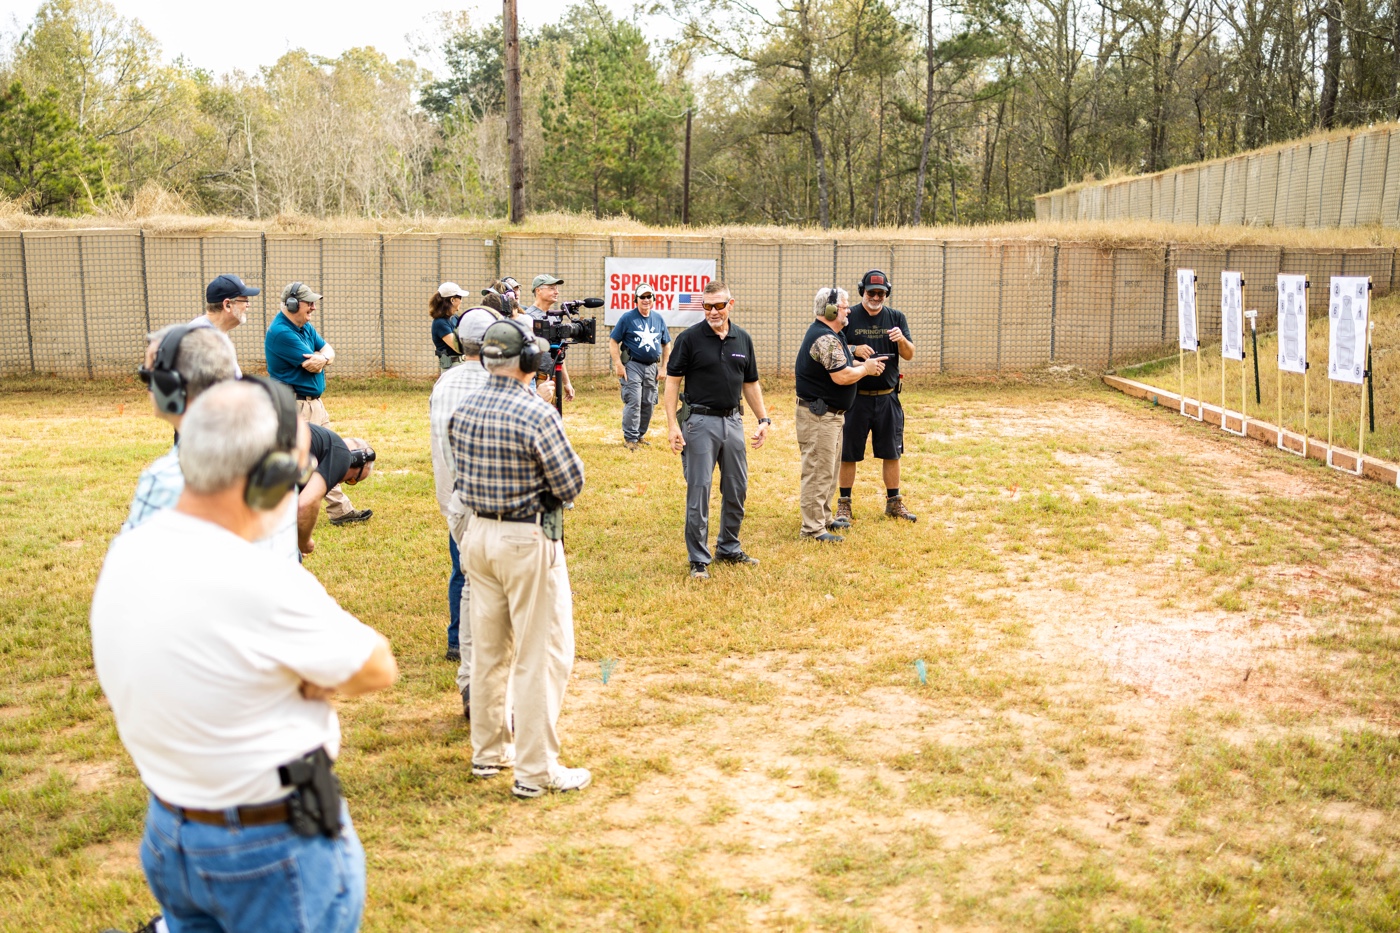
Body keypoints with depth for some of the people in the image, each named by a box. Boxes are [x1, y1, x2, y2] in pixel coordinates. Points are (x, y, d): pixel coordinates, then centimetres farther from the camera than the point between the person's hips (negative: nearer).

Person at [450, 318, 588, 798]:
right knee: (542, 654, 1)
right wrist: (566, 455, 5)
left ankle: (488, 750, 29)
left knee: (488, 647, 18)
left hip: (477, 533, 7)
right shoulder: (537, 413, -20)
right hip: (528, 540, -7)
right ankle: (536, 771, 4)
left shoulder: (462, 410, 1)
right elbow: (571, 484, -14)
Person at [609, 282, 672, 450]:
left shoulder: (658, 319, 9)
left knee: (649, 404, 9)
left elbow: (666, 344, 16)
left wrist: (664, 367, 8)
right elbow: (613, 342, -5)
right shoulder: (627, 318, -4)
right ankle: (630, 438, -3)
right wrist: (618, 365, -13)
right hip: (632, 365, -5)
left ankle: (640, 434, 22)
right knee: (633, 403, -9)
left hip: (651, 367, 5)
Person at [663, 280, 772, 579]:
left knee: (737, 489, 11)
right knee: (698, 490, -3)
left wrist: (764, 419, 9)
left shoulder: (743, 339, 8)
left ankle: (729, 549, 27)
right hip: (700, 422, -5)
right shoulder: (689, 338, -6)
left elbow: (750, 383, 15)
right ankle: (698, 559, 6)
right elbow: (672, 381, -6)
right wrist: (672, 424, -14)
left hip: (733, 420, 5)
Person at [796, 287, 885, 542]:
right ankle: (813, 528, -3)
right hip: (819, 416, -11)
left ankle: (824, 517, 31)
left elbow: (837, 365, 18)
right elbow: (842, 376, -25)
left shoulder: (827, 334, 14)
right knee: (819, 471, -7)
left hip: (830, 415, 11)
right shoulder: (826, 339, -22)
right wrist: (866, 369, -9)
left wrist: (863, 365, 5)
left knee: (830, 470, 20)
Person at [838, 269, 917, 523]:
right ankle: (844, 504, 14)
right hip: (855, 397, -2)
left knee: (891, 452, 10)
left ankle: (894, 503, 22)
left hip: (887, 397, 2)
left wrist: (902, 340, -20)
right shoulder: (848, 317, -1)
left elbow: (909, 355, 1)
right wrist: (853, 349, -20)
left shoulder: (896, 318, 6)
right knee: (848, 452, 3)